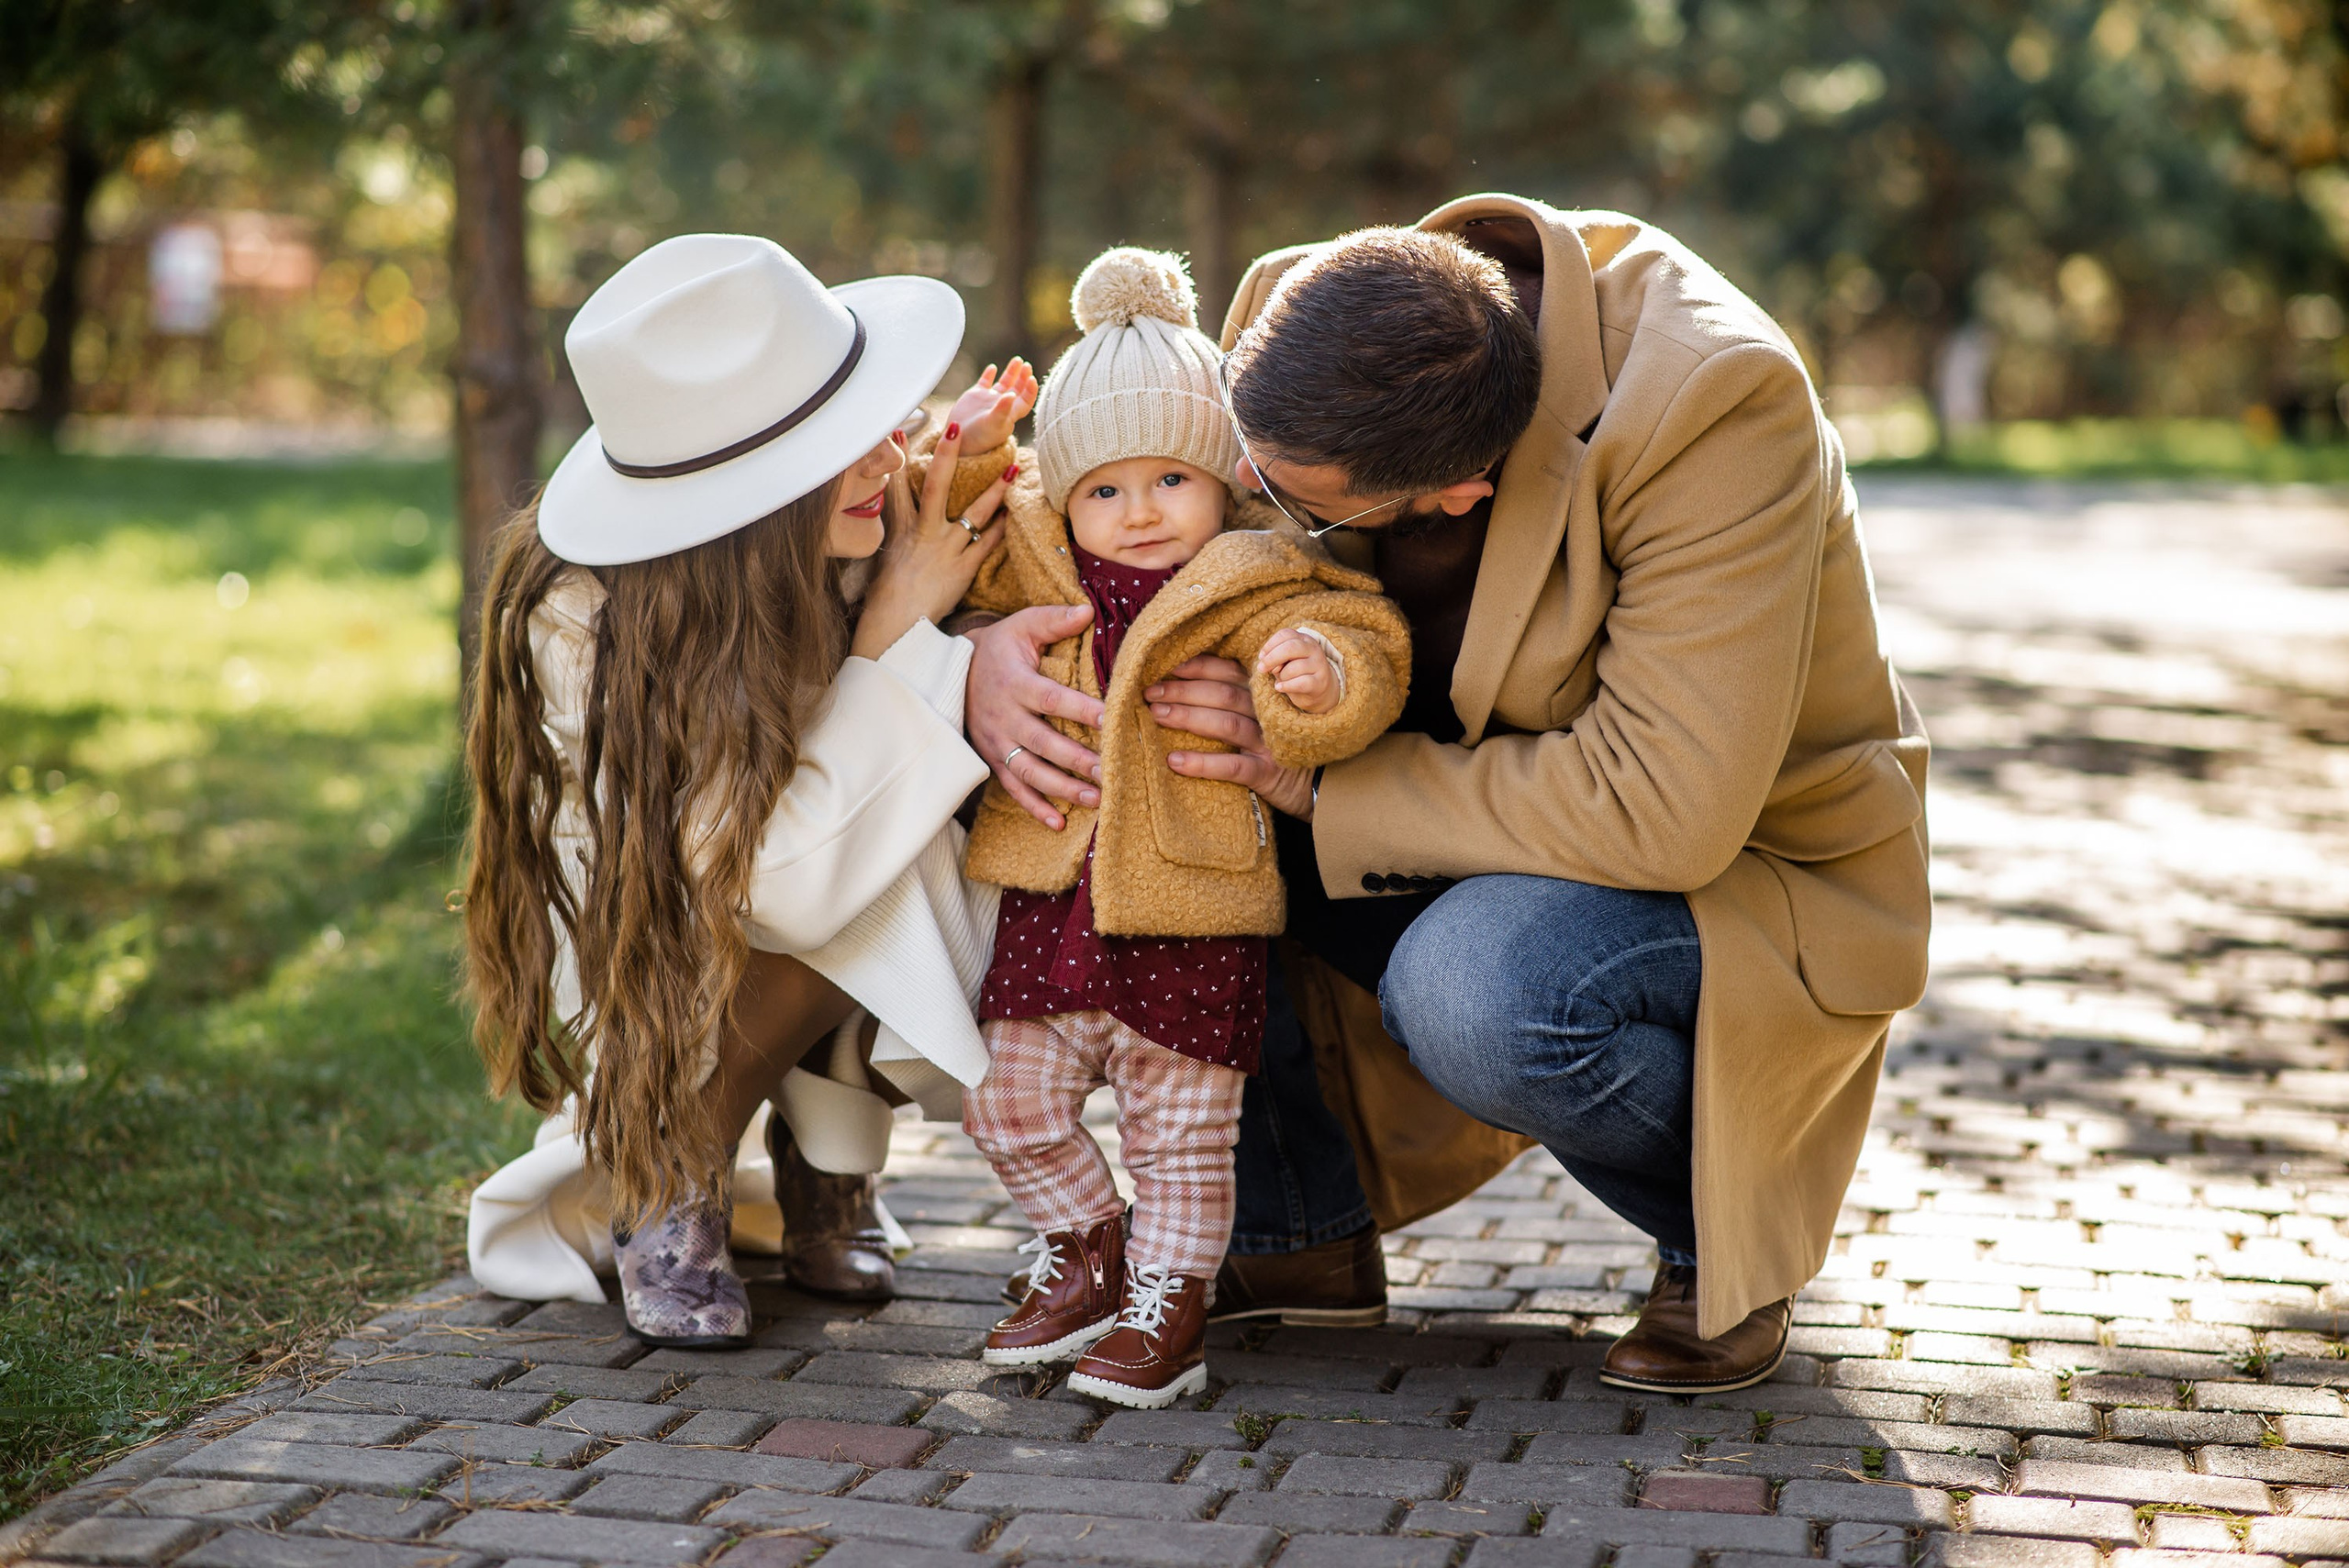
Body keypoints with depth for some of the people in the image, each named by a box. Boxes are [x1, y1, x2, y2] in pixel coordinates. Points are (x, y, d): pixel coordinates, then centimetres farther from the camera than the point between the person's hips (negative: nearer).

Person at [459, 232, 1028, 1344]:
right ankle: (664, 1188, -9)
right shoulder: (581, 626, -35)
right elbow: (788, 886, -38)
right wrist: (896, 630, -36)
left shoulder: (844, 539, -24)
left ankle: (824, 1170, -1)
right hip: (642, 971, -5)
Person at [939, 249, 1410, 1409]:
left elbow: (1362, 666, -17)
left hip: (1189, 914, -4)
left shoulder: (1256, 592, -9)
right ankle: (1083, 1251, 34)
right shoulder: (1037, 563, 6)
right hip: (1048, 898, 5)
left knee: (1180, 1131, 9)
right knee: (1009, 1102, 11)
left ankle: (1167, 1307, 25)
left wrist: (1321, 676, -40)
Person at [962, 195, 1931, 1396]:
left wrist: (1319, 780, -31)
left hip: (1735, 868, -6)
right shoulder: (1308, 330, -14)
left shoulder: (1718, 406, -32)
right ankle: (1298, 1233, 7)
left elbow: (1662, 808, -35)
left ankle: (1720, 1239, -2)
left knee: (1473, 990, -36)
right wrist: (993, 644, -22)